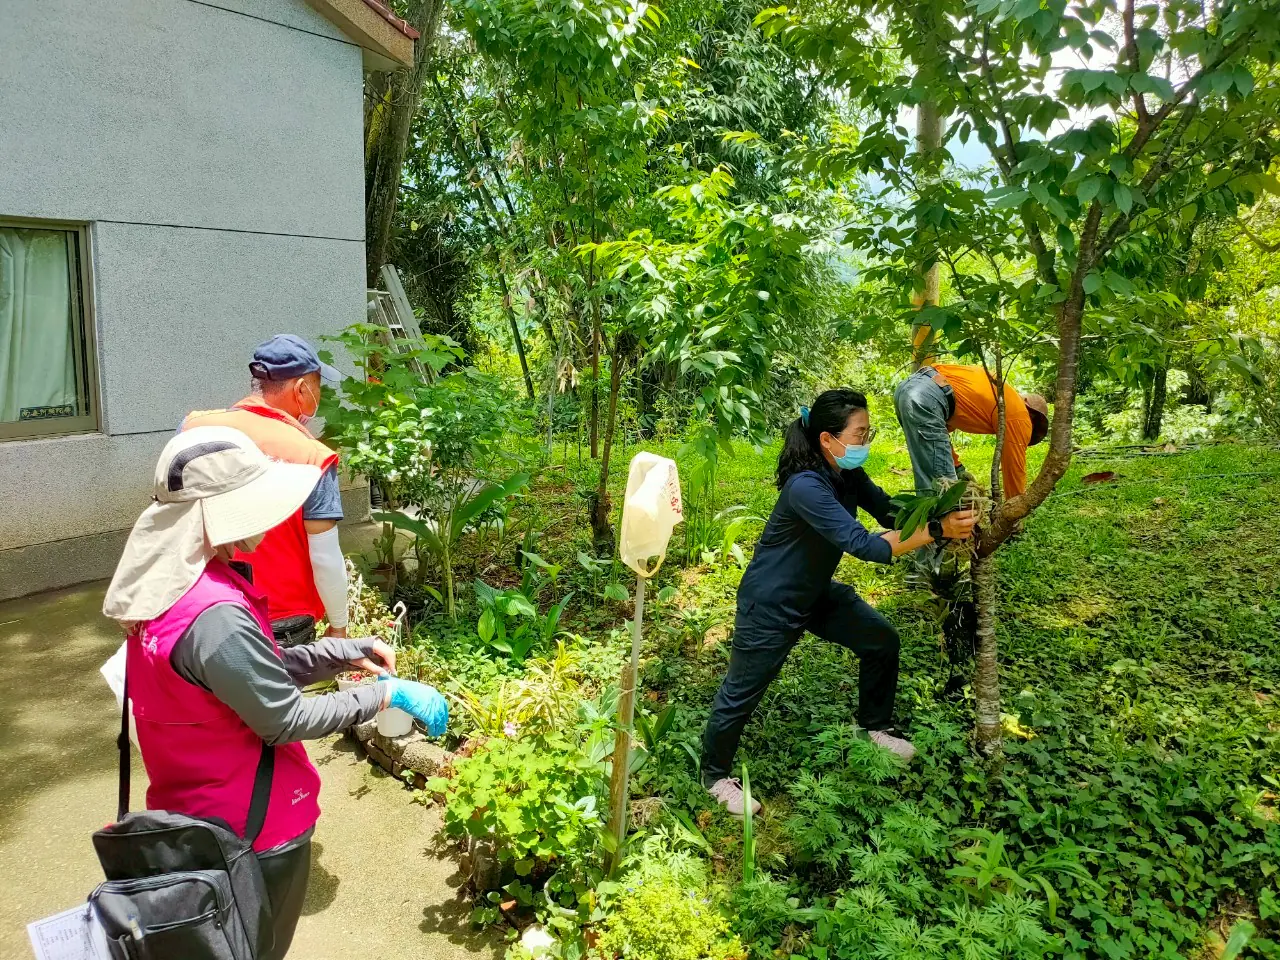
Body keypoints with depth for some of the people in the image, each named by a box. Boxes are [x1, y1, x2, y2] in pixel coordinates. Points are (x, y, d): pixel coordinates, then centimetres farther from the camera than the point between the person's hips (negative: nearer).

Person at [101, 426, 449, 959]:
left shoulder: (168, 580, -3)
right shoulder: (215, 617, -34)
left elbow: (261, 671, 4)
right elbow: (284, 719, -25)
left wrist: (348, 652, -2)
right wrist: (388, 693, -18)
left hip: (198, 814, 9)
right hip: (252, 832, -9)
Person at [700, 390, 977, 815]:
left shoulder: (848, 475, -8)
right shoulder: (806, 487, -34)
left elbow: (889, 512, -4)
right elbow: (864, 545, -38)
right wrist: (936, 531, -36)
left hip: (817, 592, 9)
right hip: (770, 604, -8)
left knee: (882, 641, 11)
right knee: (742, 692, 5)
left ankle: (876, 726, 35)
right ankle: (716, 776, 27)